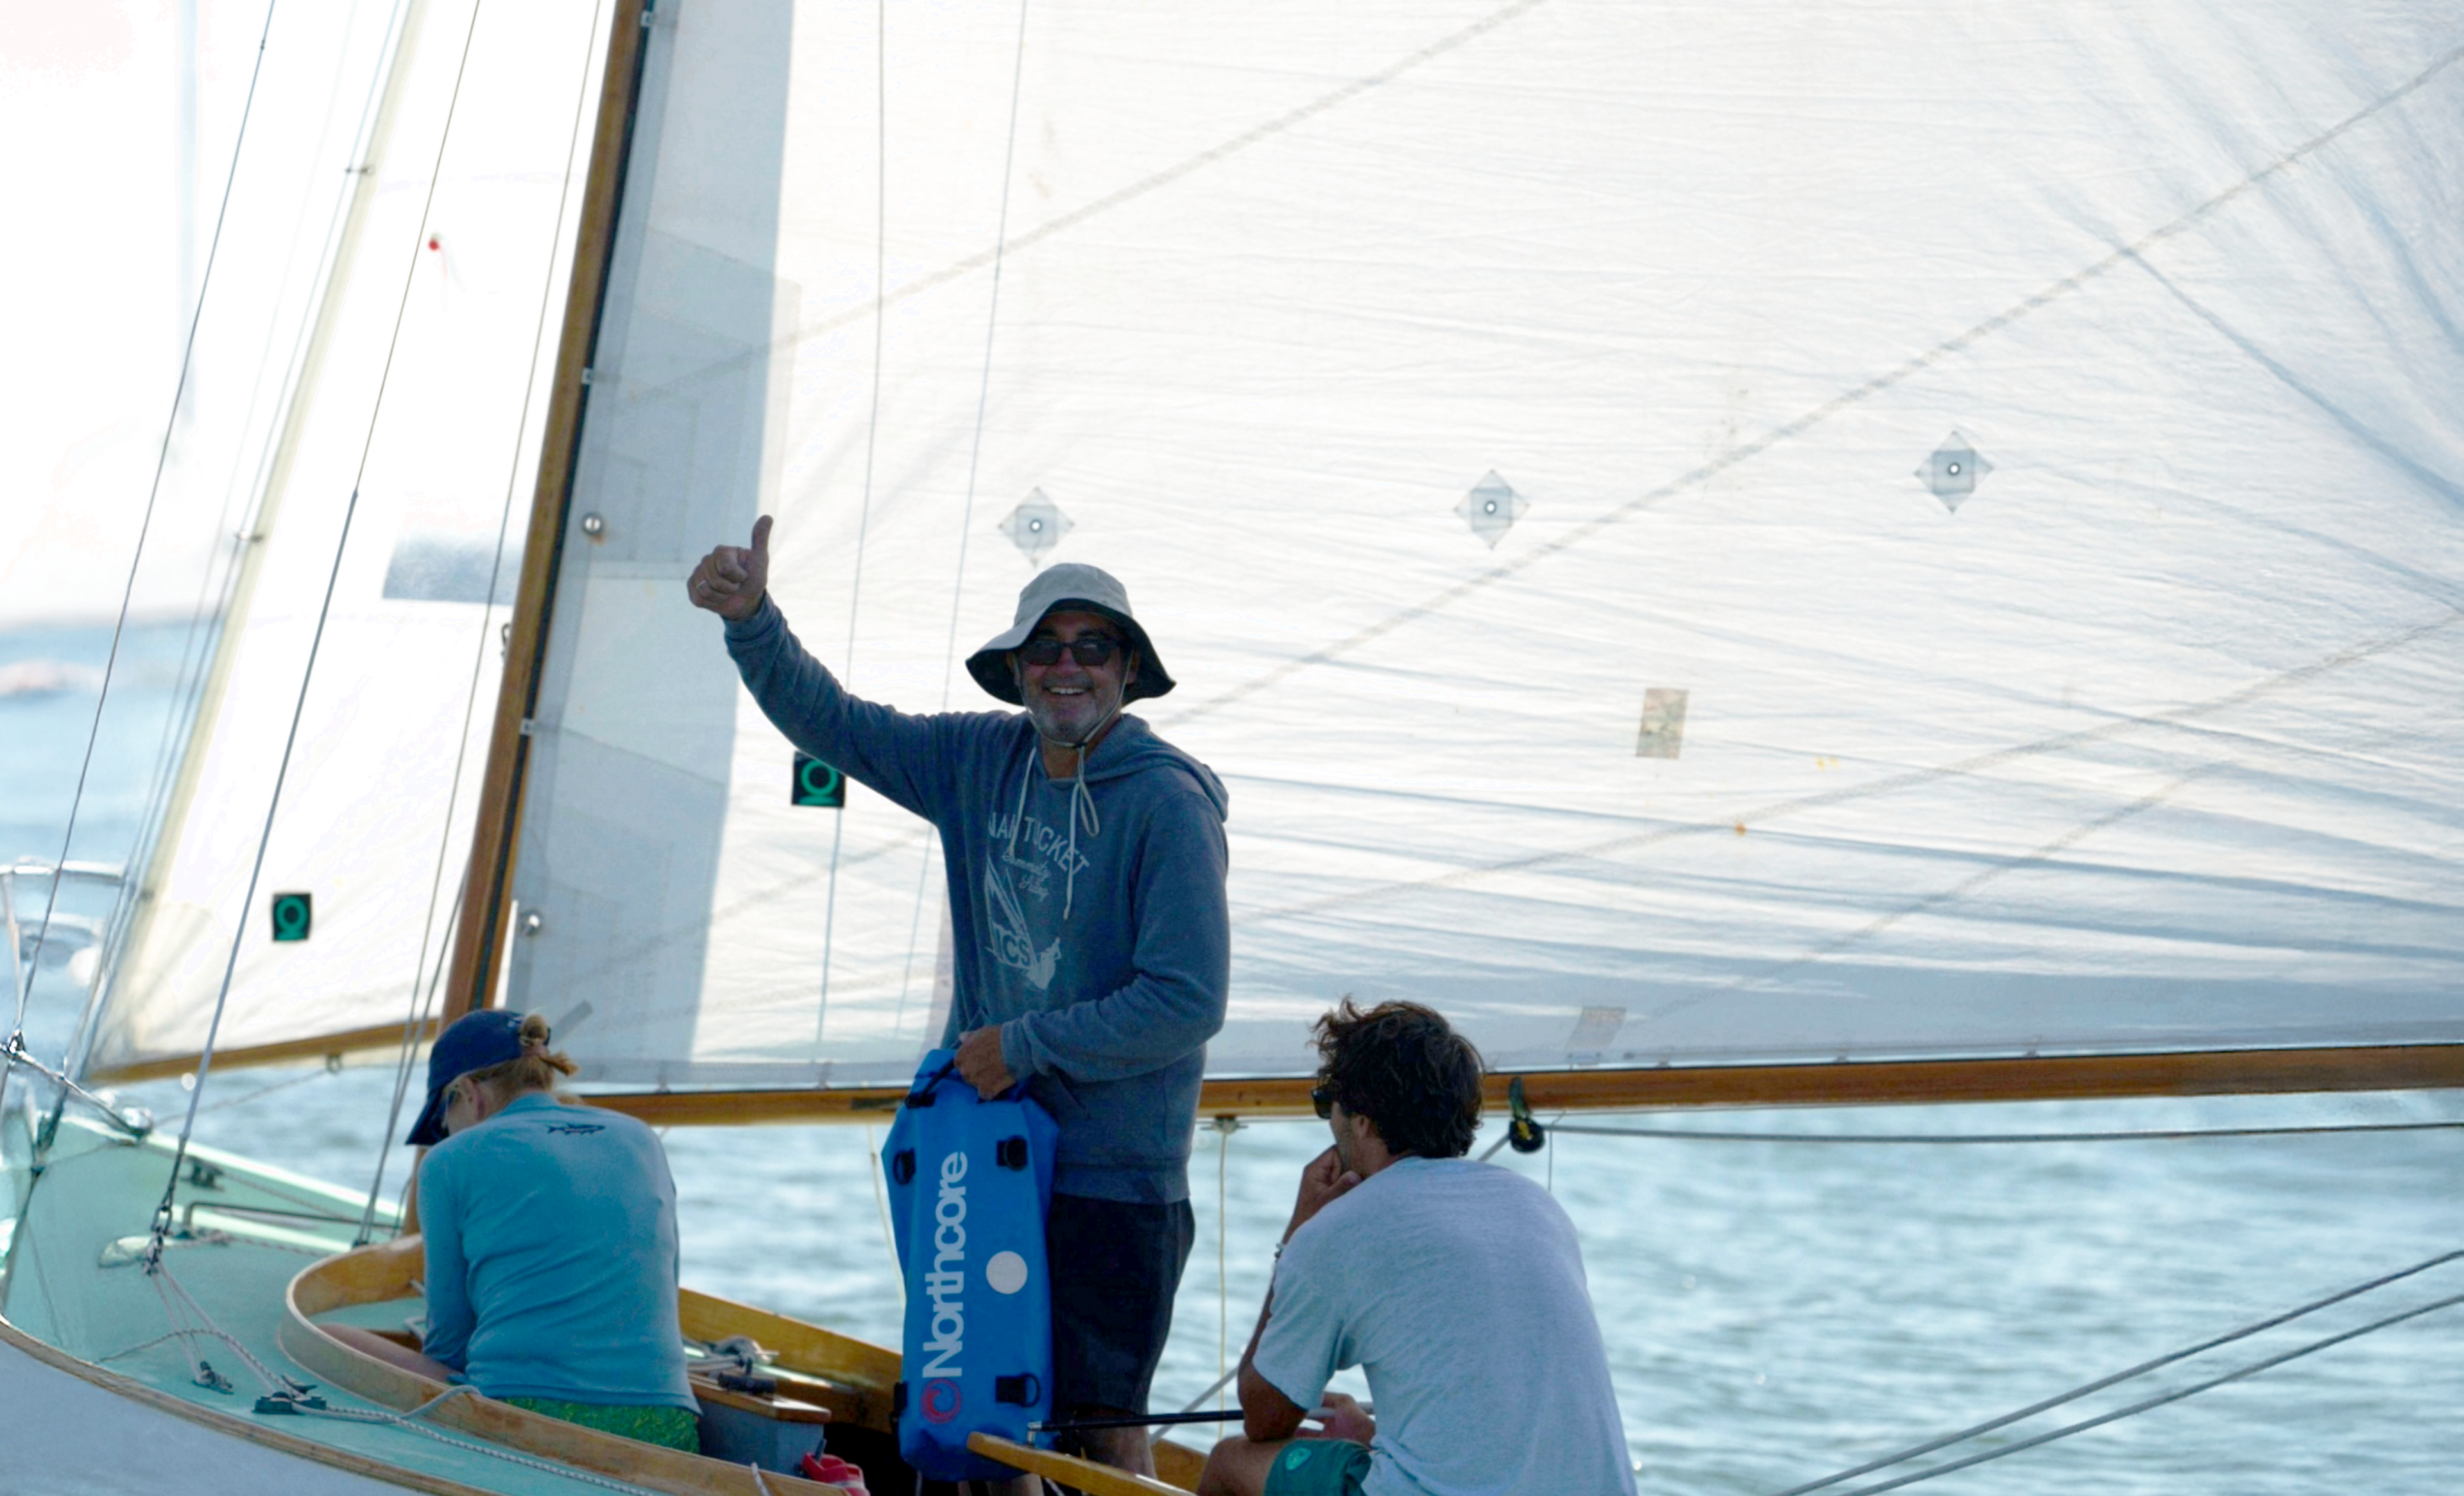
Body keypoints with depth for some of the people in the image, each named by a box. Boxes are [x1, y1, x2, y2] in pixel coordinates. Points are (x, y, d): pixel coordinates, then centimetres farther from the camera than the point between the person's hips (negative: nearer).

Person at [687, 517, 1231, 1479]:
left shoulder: (1169, 804, -15)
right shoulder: (980, 762, 6)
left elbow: (1187, 1003, -19)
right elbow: (830, 724, 13)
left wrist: (1020, 1046, -13)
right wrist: (752, 622, -3)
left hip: (1112, 1176, -7)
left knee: (1101, 1419, -4)